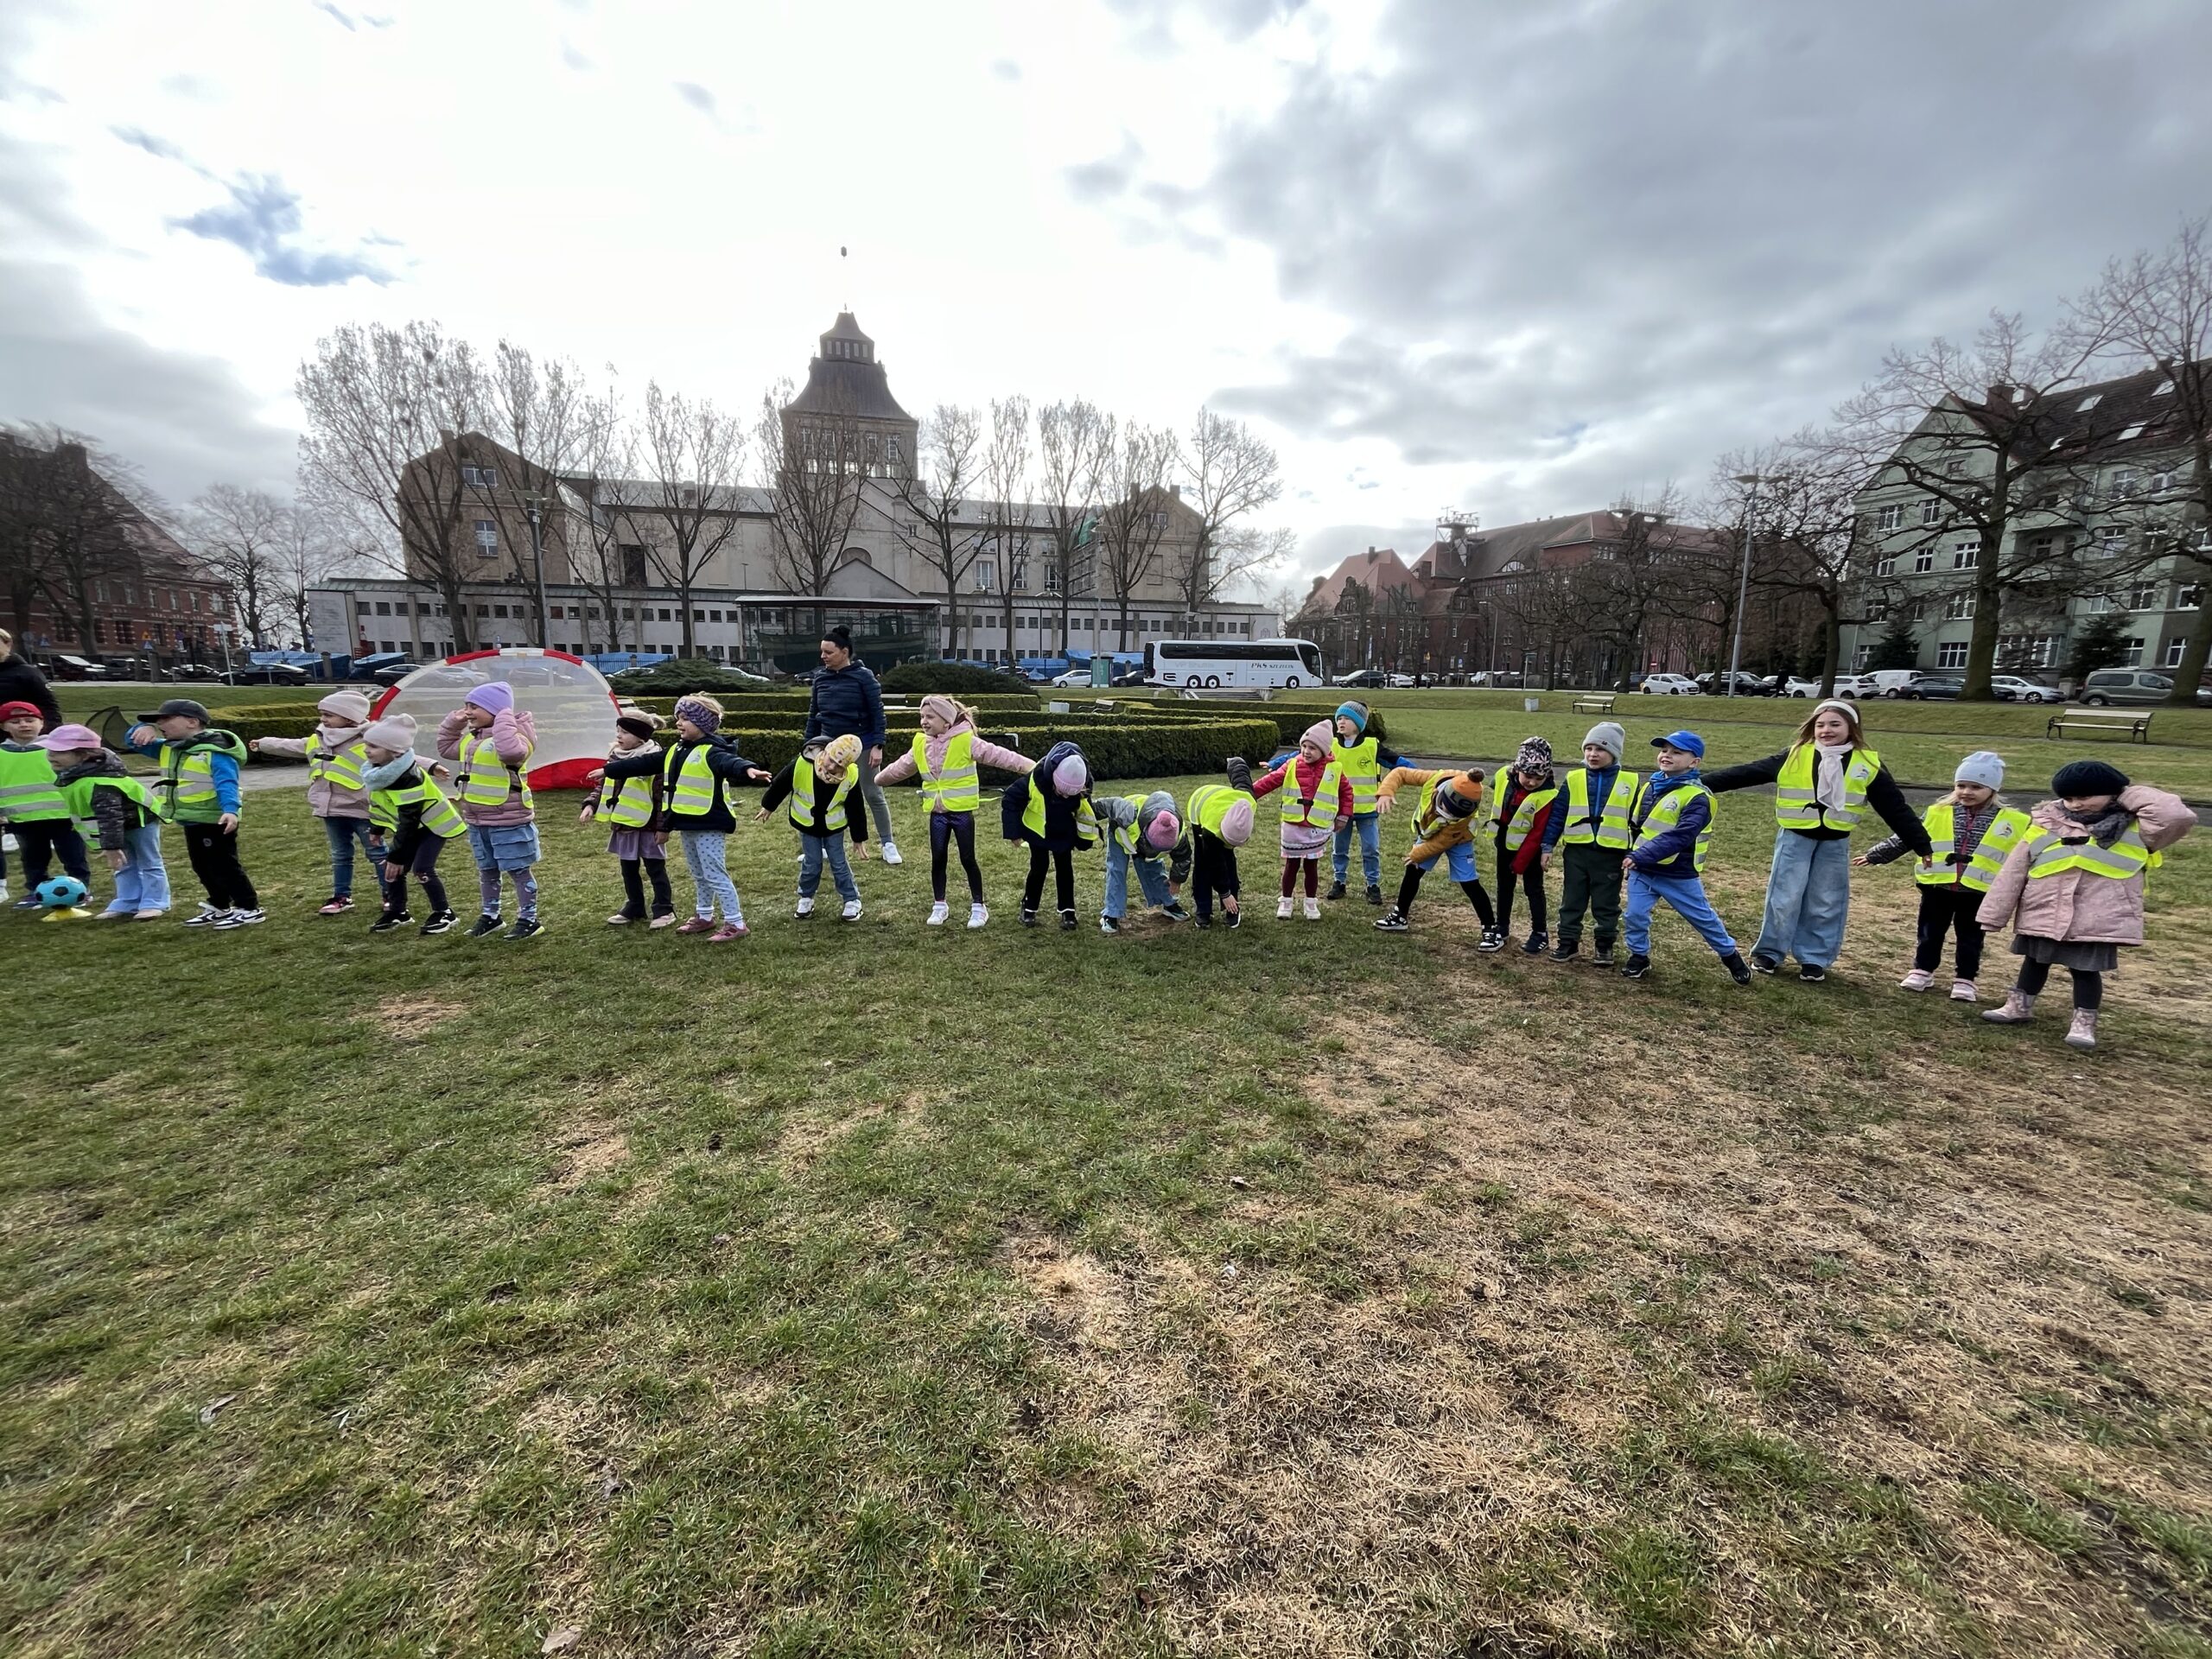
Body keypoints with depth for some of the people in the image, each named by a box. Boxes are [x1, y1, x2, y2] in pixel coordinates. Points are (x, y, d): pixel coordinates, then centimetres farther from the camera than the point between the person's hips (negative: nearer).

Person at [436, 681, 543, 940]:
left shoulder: (513, 735, -17)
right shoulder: (471, 738, 12)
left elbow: (511, 752, -41)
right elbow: (446, 749, 28)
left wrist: (504, 719, -30)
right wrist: (452, 723, 13)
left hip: (509, 821, -9)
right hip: (478, 821, 9)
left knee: (518, 870, 1)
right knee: (486, 870, 19)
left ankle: (529, 919, 10)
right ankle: (490, 916, 32)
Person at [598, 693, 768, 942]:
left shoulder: (711, 752, -16)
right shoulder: (675, 751, 12)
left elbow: (729, 762, -38)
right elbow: (644, 763, 23)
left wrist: (748, 769, -61)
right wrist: (609, 770, 28)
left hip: (709, 824, -9)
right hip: (687, 824, 9)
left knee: (715, 875, -6)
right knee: (699, 875, 20)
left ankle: (735, 923, 0)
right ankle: (704, 917, 34)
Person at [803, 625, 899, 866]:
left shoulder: (863, 676, -11)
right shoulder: (821, 677, 2)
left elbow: (877, 712, -11)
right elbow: (813, 714, 9)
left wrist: (877, 746, -16)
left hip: (861, 745, -4)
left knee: (873, 795, 4)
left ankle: (888, 845, 15)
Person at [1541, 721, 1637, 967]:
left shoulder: (1629, 782, -2)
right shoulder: (1573, 779, 0)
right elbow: (1557, 815, 2)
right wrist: (1548, 846, 0)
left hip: (1611, 854, -1)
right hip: (1576, 851, 1)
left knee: (1606, 904, 10)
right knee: (1572, 901, 10)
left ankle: (1605, 945, 24)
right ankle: (1567, 942, 20)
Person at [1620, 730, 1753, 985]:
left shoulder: (1696, 797, -18)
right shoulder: (1650, 786, 5)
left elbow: (1680, 836, -30)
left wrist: (1642, 856, -38)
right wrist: (1632, 854, 8)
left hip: (1678, 876, -5)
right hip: (1641, 871, 5)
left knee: (1704, 918, 13)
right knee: (1634, 916, 3)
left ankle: (1730, 954, 35)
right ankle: (1639, 957, 23)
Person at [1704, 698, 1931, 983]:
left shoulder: (1868, 764, -2)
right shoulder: (1795, 756, -6)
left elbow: (1896, 808, 3)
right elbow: (1748, 772, -9)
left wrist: (1922, 845, 4)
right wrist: (1704, 784, -15)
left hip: (1835, 842, 2)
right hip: (1795, 837, -2)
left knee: (1825, 903, 8)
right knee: (1785, 897, 0)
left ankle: (1815, 959, 20)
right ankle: (1769, 952, 15)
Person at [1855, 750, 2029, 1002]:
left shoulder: (2013, 822, -1)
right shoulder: (1937, 814, -1)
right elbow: (1903, 838, 5)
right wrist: (1874, 855, 5)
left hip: (1977, 891, -1)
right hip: (1937, 886, 1)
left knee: (1969, 937, 10)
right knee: (1930, 932, 12)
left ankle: (1964, 980, 21)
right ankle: (1922, 971, 25)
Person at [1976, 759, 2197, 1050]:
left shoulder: (2133, 828, 0)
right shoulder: (2045, 824, 1)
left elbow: (2178, 817, -22)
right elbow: (2014, 871, 1)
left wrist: (2133, 796, -8)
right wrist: (1994, 913, 0)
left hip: (2098, 921, -3)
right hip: (2042, 914, 3)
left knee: (2086, 969, 3)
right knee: (2035, 962, 18)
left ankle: (2084, 1023, 15)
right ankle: (2019, 1007, 32)